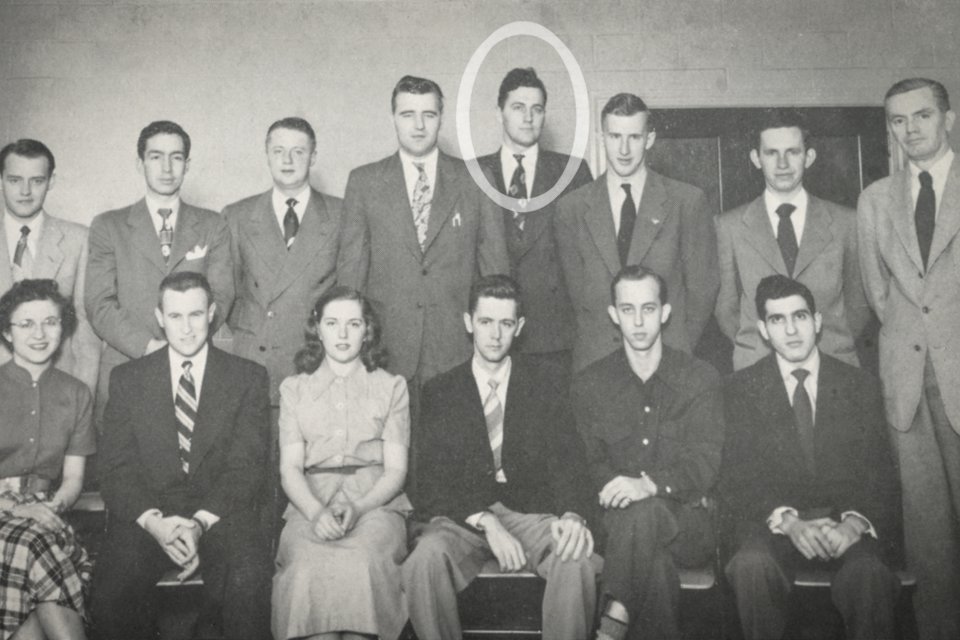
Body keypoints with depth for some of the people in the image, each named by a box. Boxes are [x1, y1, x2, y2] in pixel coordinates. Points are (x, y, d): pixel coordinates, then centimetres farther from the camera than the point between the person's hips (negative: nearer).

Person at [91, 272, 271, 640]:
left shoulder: (248, 378, 8)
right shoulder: (127, 379, 12)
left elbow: (245, 466, -1)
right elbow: (115, 467, 4)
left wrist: (200, 522, -16)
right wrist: (153, 520, -14)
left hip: (220, 513, -1)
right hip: (145, 514, 1)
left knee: (248, 579, -32)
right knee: (112, 589, -27)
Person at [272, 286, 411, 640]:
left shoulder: (391, 386, 15)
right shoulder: (294, 388, 18)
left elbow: (395, 469, 6)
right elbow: (290, 468, 7)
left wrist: (357, 508, -14)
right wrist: (316, 511, -14)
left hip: (375, 501, 0)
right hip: (311, 502, 1)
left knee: (360, 563, -34)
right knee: (310, 568, -33)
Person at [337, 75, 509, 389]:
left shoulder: (475, 180, 6)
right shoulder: (364, 182, 7)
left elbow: (495, 265, 7)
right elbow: (351, 265, 6)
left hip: (458, 350, 0)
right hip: (385, 349, 0)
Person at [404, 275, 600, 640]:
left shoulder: (545, 380, 12)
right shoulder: (440, 391, 10)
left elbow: (566, 457, 1)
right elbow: (432, 479, 0)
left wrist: (573, 515, -20)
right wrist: (485, 522, -17)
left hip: (531, 513, 0)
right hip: (462, 516, 0)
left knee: (576, 560, -32)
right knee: (427, 557, -33)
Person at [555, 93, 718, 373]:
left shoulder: (688, 201, 2)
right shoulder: (571, 208, 5)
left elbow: (702, 285, 4)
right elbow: (576, 289, 8)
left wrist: (680, 348, -1)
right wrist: (594, 344, -1)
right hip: (596, 359, 1)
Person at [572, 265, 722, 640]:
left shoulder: (700, 379, 7)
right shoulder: (589, 385, 12)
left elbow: (704, 466, -5)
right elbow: (590, 465, 5)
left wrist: (650, 484, -26)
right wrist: (617, 487, -19)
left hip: (686, 522, 0)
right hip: (616, 521, 1)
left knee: (645, 511, -36)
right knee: (653, 559, -36)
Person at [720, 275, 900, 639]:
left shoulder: (861, 386, 10)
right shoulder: (740, 389, 6)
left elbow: (880, 474, 5)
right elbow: (736, 478, -1)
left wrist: (854, 524, -16)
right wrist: (787, 521, -18)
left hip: (846, 523, 1)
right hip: (771, 523, 0)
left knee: (868, 574, -32)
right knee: (752, 565, -34)